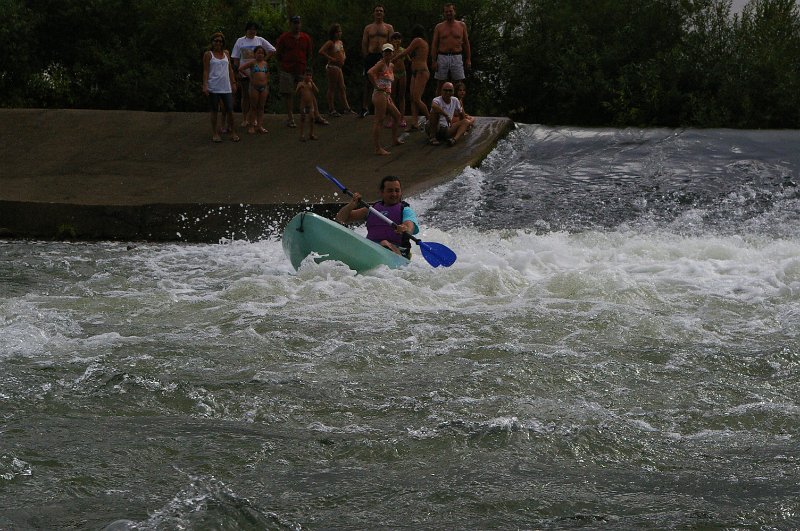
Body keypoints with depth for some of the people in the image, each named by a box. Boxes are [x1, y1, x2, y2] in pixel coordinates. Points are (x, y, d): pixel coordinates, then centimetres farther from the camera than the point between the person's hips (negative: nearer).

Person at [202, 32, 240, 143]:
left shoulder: (226, 53, 13)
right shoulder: (208, 54, 1)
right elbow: (206, 71, -3)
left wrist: (233, 83, 13)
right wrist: (205, 86, -12)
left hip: (226, 87, 4)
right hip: (213, 87, -4)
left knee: (230, 110, 2)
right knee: (214, 111, 2)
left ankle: (233, 132, 9)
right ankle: (215, 133, 8)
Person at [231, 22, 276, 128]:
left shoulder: (260, 40, 5)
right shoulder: (240, 41, 5)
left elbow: (272, 50, 8)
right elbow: (236, 58, 5)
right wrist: (238, 69, -6)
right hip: (244, 72, 0)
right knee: (245, 96, 3)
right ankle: (244, 120, 7)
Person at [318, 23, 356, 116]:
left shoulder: (340, 42, 15)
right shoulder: (331, 43, -11)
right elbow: (321, 52, -23)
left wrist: (343, 57, 11)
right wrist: (331, 59, -21)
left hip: (339, 67, 9)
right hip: (332, 67, -9)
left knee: (342, 88, 10)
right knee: (332, 88, -3)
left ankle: (347, 108, 14)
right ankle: (331, 109, 1)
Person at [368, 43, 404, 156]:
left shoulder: (391, 66, 16)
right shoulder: (381, 64, -11)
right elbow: (370, 72, -30)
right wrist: (376, 86, -21)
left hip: (387, 96, 10)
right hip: (380, 95, -10)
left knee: (397, 115, 21)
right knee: (379, 121, -10)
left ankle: (395, 139, 36)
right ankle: (378, 148, -12)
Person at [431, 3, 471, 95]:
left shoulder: (461, 25, 9)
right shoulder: (439, 27, 7)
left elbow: (466, 43, 11)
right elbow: (434, 44, 5)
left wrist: (468, 59, 4)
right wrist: (433, 61, -4)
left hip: (457, 58, 0)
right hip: (442, 57, 0)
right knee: (440, 84, 1)